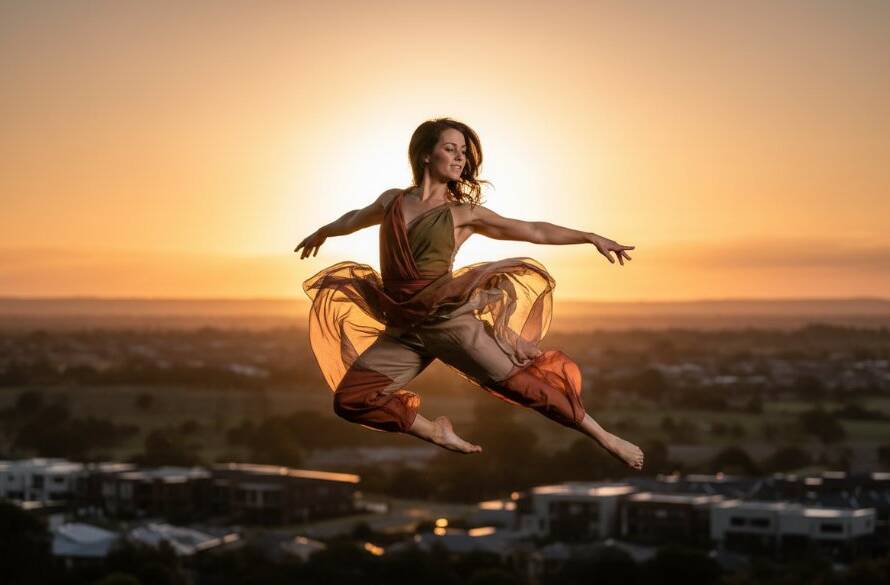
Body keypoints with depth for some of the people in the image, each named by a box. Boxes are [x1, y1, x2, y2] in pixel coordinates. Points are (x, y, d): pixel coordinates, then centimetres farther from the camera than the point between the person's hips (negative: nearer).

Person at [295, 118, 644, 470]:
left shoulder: (464, 213, 5)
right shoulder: (393, 201, 11)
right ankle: (435, 432, 6)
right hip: (402, 331, 3)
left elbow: (534, 232, 8)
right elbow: (356, 218, 34)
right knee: (350, 399, -9)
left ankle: (607, 440, 0)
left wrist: (591, 238, 4)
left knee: (518, 382, -9)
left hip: (448, 319, -3)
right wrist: (321, 232, 52)